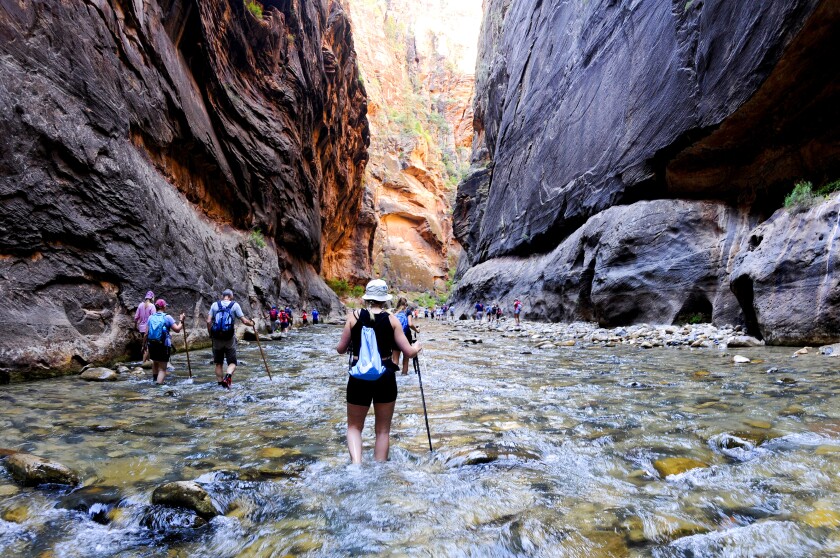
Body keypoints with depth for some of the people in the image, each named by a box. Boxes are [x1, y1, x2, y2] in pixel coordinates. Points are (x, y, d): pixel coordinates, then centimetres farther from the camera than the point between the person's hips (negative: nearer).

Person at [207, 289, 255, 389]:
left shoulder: (215, 305, 4)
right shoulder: (235, 305, -1)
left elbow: (208, 321, -2)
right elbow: (244, 321, -6)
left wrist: (210, 333, 12)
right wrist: (251, 323, 14)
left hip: (217, 338, 2)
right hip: (230, 339, -2)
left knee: (218, 363, 16)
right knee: (232, 363, 8)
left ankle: (220, 383, 16)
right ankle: (228, 375, -20)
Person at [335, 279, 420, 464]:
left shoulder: (353, 316, -3)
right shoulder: (391, 320, -3)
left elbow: (341, 349, 3)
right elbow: (409, 352, -4)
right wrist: (417, 347, 18)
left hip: (359, 377, 0)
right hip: (385, 376, 0)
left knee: (354, 426, 16)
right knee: (383, 429, 15)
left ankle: (356, 463, -7)